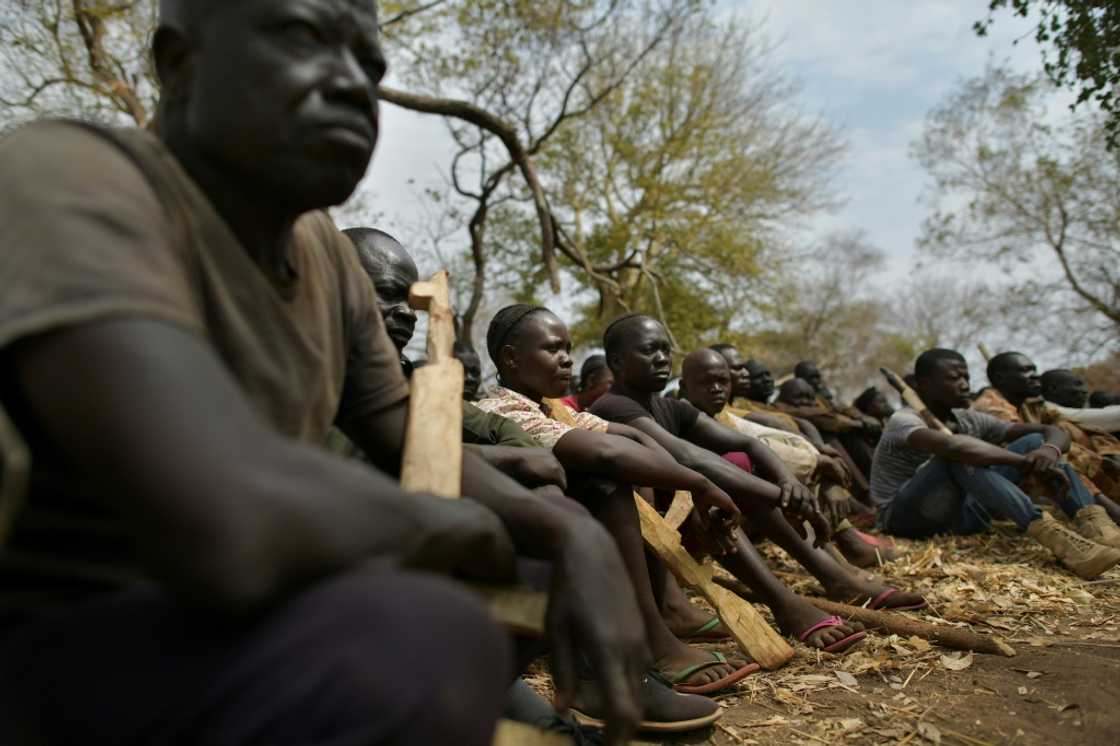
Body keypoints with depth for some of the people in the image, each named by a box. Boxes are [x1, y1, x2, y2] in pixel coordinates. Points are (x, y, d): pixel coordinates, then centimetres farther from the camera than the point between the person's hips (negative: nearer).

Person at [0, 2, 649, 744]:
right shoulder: (64, 186, -23)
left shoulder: (323, 252, 1)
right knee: (431, 649, -34)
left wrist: (575, 535, -10)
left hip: (216, 633, 8)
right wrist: (451, 524, -19)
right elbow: (232, 520, -38)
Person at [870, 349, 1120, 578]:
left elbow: (1054, 432, 1)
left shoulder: (971, 421, 8)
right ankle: (1055, 536, -46)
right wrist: (1027, 462, -37)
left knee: (1035, 441, -5)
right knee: (961, 456, -34)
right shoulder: (904, 421, -14)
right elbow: (951, 445, -38)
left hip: (958, 515, 7)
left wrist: (1050, 450, -23)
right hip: (908, 519, -7)